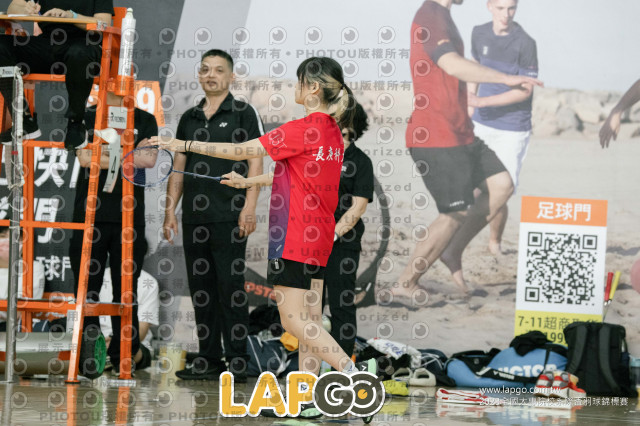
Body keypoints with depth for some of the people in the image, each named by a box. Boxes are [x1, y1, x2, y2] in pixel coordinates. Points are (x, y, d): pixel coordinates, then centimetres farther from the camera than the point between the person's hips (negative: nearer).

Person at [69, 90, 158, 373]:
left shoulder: (145, 121, 11)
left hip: (129, 218, 1)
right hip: (90, 214, -1)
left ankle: (126, 351, 9)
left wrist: (107, 153, -7)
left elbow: (149, 158, -6)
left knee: (126, 286, 3)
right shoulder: (86, 118, 8)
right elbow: (85, 158, -8)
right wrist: (129, 159, -5)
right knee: (87, 285, -1)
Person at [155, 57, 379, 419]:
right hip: (319, 237, 9)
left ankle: (353, 370, -13)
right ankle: (307, 401, 10)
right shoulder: (332, 132, 9)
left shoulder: (303, 129, -17)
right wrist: (249, 182, 33)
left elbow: (244, 150, -14)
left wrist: (186, 145, -7)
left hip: (295, 239, -9)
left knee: (293, 318, -5)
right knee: (308, 318, 9)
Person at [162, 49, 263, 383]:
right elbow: (178, 169, 18)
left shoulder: (244, 113, 1)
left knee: (231, 288, -7)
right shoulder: (189, 119, 16)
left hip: (230, 217, -5)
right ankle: (208, 360, 12)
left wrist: (249, 207, -14)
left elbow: (255, 163, -5)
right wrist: (170, 211, 10)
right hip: (194, 218, 5)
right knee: (201, 290, 6)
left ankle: (237, 361, -4)